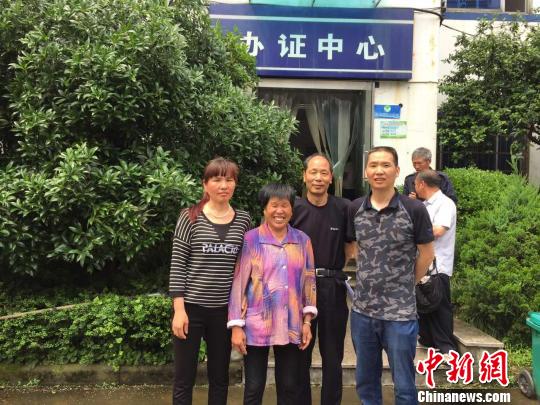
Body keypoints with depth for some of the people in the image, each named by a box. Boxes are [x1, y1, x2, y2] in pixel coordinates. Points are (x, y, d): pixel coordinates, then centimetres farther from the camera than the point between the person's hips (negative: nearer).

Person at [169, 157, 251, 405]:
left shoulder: (243, 220, 3)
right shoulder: (190, 217, -5)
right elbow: (177, 265, -7)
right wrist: (179, 309, -11)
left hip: (225, 309, 3)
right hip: (191, 307, -2)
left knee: (220, 377, 16)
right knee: (184, 378, 9)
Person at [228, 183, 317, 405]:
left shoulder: (302, 240, 3)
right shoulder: (251, 239, -7)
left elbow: (309, 281, 7)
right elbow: (239, 283, -6)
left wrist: (307, 321, 4)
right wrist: (237, 326, -8)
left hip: (292, 327, 3)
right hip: (256, 326, -2)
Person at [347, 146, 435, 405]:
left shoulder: (414, 210, -10)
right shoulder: (355, 209, 0)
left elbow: (426, 253, 1)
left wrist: (407, 284, 8)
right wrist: (368, 279, 9)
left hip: (400, 313, -3)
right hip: (362, 310, 4)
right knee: (365, 381, 19)